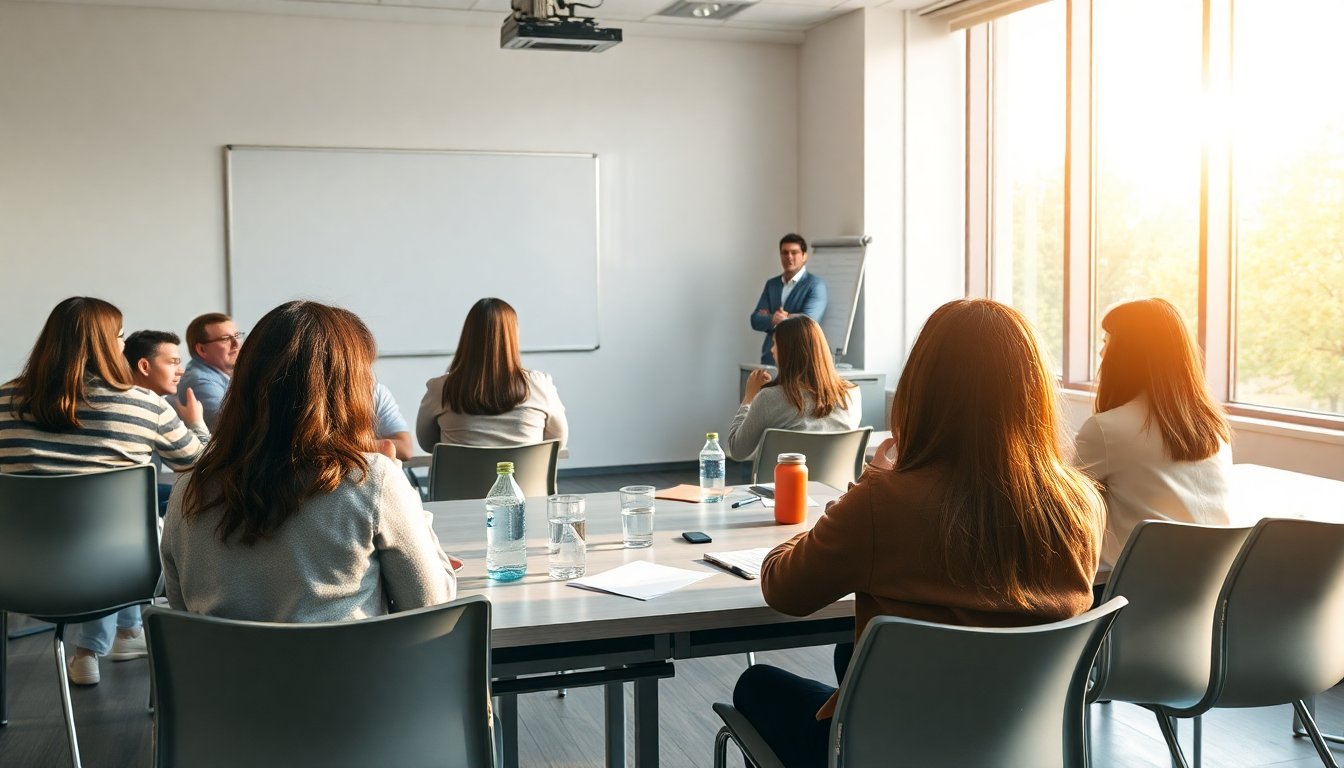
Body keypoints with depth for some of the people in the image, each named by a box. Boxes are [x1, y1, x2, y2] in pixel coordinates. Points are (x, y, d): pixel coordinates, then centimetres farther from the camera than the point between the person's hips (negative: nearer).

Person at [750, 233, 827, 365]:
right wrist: (773, 319, -17)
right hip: (770, 357, 4)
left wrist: (775, 318, -4)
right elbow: (755, 320, 5)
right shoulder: (771, 284, 13)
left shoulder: (816, 285, -3)